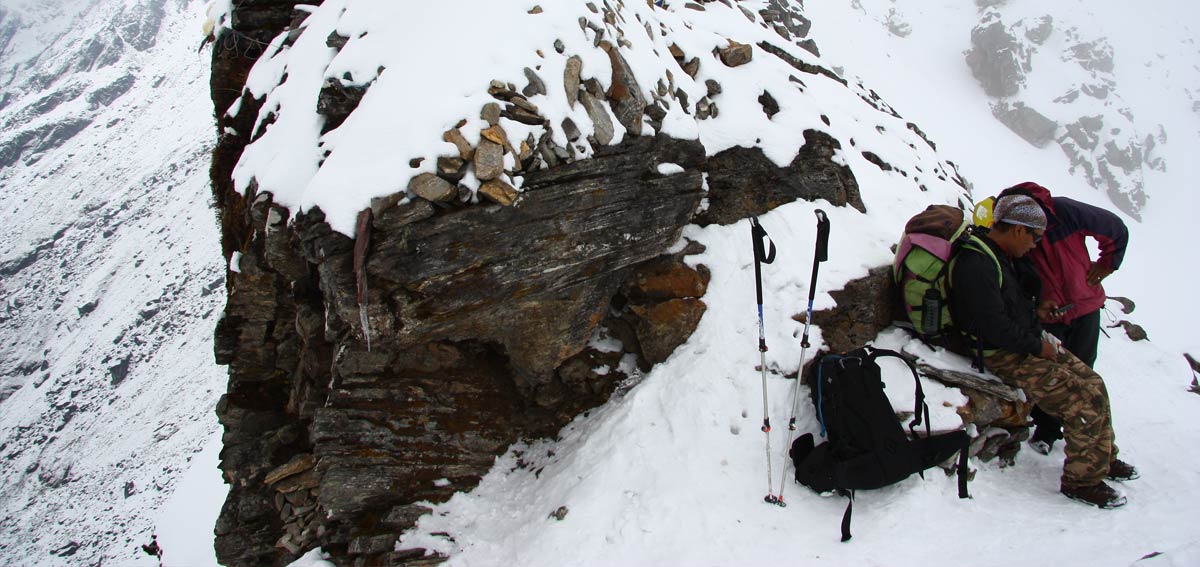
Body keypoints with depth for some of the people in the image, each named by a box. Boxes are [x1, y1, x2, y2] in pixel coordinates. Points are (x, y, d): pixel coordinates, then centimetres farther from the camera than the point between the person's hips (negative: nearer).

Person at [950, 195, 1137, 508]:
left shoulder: (1001, 257, 11)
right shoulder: (975, 265, -23)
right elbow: (995, 328, -26)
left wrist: (1043, 335, 12)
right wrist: (1038, 346, -15)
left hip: (1028, 344, 10)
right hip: (1004, 357, -10)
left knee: (1093, 382, 8)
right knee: (1083, 398, -16)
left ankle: (1103, 458, 25)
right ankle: (1082, 480, -3)